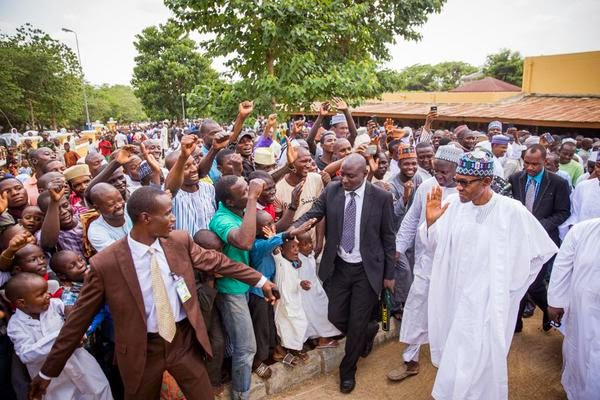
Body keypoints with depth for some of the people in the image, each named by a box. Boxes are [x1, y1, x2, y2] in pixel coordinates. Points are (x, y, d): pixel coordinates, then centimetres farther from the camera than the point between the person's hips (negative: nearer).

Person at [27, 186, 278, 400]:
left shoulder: (180, 241, -10)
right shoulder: (105, 264, -19)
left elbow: (217, 261, 2)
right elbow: (79, 319, -9)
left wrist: (261, 281, 7)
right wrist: (49, 370, -1)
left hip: (184, 339, 3)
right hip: (142, 349, -2)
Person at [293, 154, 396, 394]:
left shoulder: (381, 197, -11)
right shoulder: (331, 191, -5)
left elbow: (388, 238, -4)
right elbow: (312, 215, -10)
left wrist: (389, 274, 0)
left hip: (367, 269, -2)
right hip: (338, 266, 3)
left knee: (357, 322, 7)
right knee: (336, 317, 11)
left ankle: (348, 370, 33)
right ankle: (365, 336, 45)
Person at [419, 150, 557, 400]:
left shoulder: (512, 211, -16)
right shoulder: (453, 204, -6)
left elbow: (543, 250, -1)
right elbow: (433, 246, 2)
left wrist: (510, 285, 0)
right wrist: (430, 221, -17)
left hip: (488, 304, -4)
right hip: (452, 298, 4)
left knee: (478, 367, 5)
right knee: (452, 359, 19)